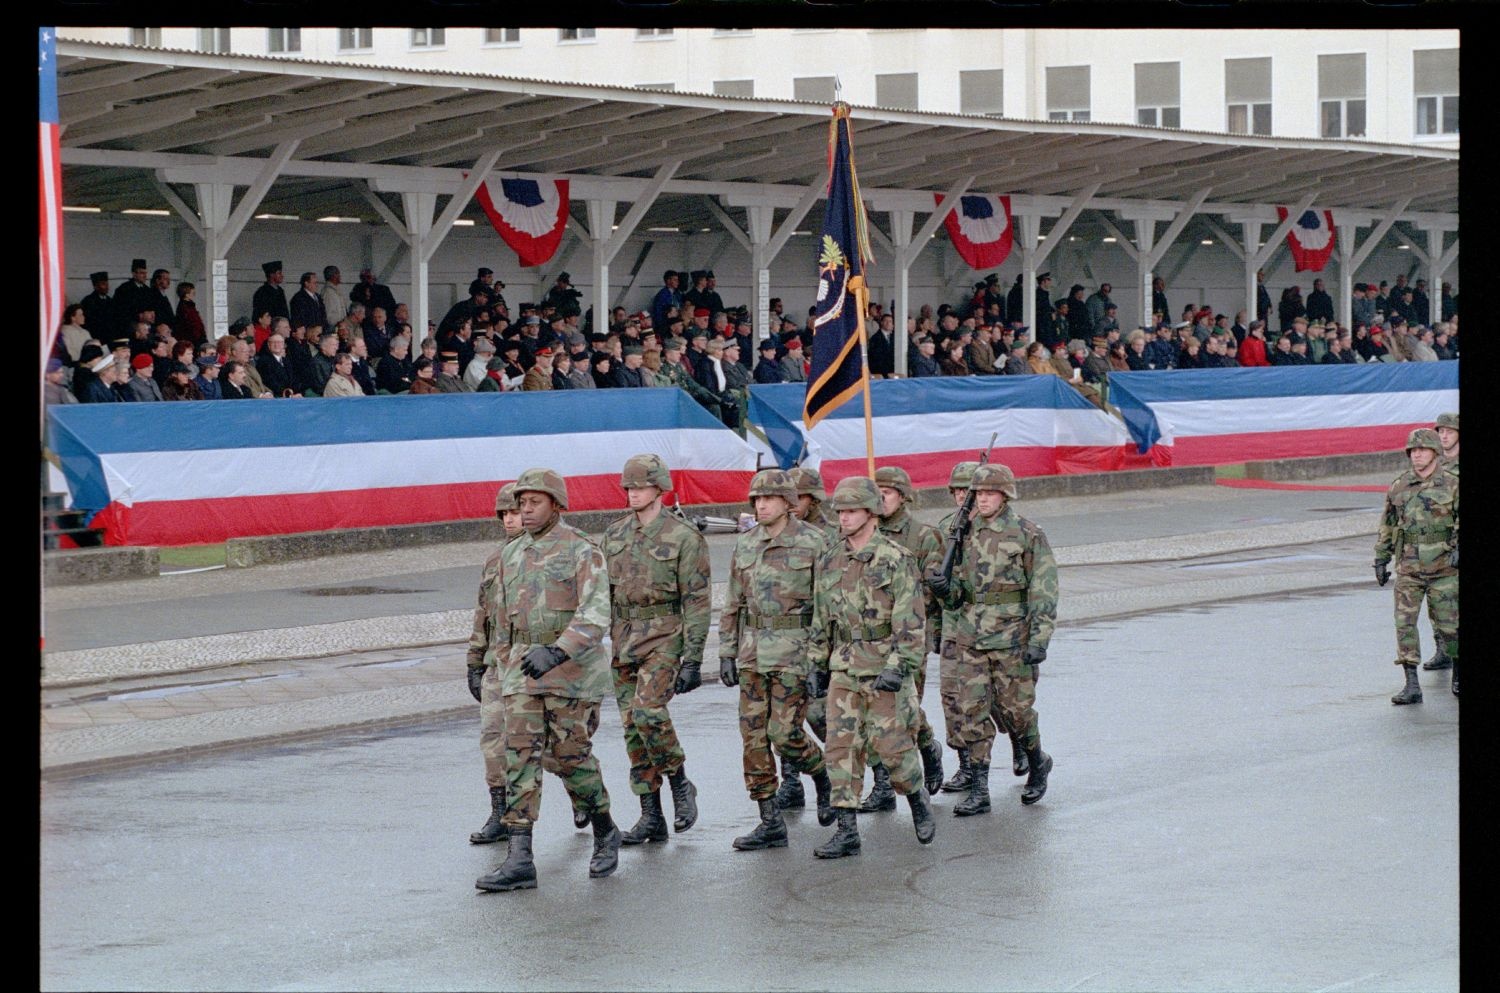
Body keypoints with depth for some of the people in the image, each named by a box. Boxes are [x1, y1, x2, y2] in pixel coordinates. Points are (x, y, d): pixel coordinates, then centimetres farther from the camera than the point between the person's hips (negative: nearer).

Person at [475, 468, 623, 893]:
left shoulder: (583, 552, -9)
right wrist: (506, 670, 23)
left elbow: (595, 616, -19)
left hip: (574, 667, -5)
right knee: (521, 756, -7)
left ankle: (605, 834, 25)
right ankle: (519, 859, -12)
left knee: (572, 757, -1)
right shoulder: (512, 555, 12)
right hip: (524, 669, 5)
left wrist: (557, 653, -32)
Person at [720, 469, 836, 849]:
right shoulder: (745, 544, 10)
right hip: (752, 653, 6)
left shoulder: (813, 543, -6)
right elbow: (733, 603, 15)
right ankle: (771, 823, 7)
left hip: (795, 650, -5)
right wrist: (727, 653, 10)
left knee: (785, 733, -10)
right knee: (754, 737, 2)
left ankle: (824, 779, 21)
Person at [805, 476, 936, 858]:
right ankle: (847, 831, 0)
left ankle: (918, 801, 25)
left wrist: (898, 668, -20)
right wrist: (817, 665, 17)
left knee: (891, 744, -3)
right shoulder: (830, 563, 10)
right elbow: (821, 620, 18)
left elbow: (910, 622, -13)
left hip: (885, 669, -5)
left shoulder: (896, 561, -8)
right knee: (841, 746, -2)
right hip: (844, 669, 5)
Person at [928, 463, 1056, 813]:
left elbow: (1044, 593, -7)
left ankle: (1037, 762, 32)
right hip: (969, 639, 5)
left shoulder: (1028, 535, -6)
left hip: (1011, 638, -4)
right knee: (972, 713, -1)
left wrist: (1039, 640, -14)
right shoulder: (967, 534, 9)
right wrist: (946, 588, -8)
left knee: (1016, 709, 4)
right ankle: (978, 791, 2)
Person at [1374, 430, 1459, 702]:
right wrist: (1381, 559, 13)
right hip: (1408, 567, 2)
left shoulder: (1452, 484, -2)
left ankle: (1458, 675, 28)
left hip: (1444, 567, -2)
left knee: (1448, 623, 4)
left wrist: (1458, 547, -17)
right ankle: (1412, 685, -6)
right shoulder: (1398, 487, 7)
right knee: (1405, 622, -8)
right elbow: (1387, 526, 15)